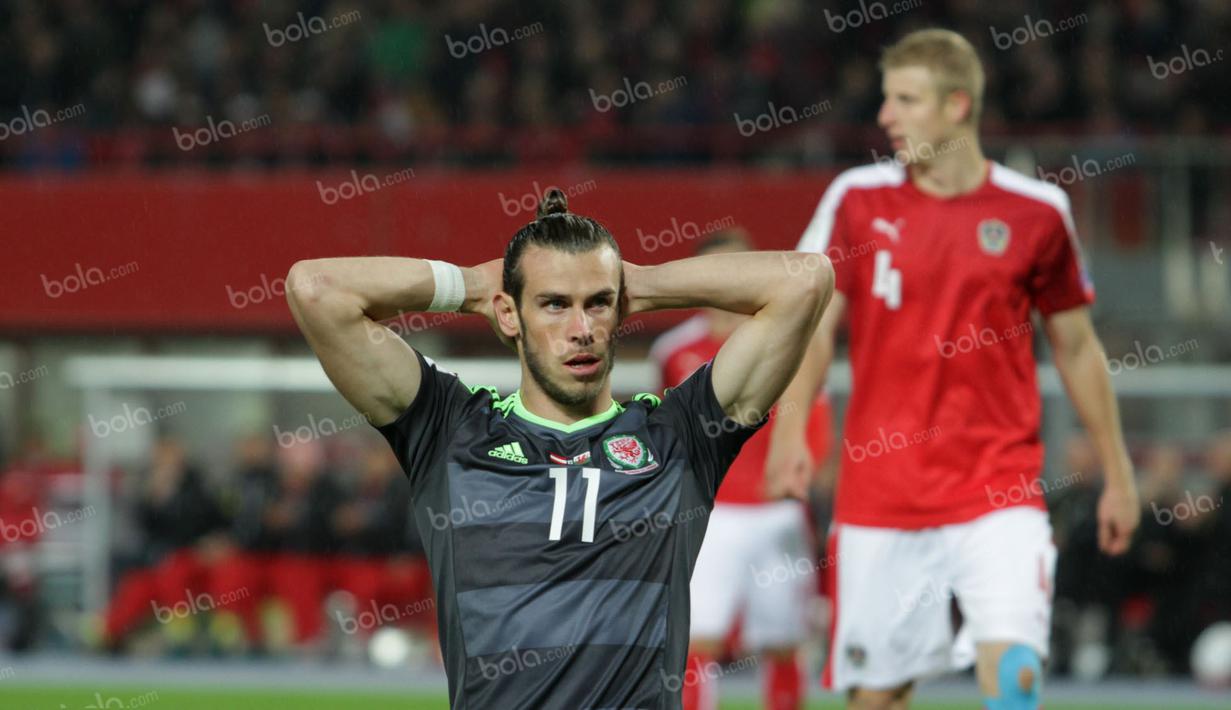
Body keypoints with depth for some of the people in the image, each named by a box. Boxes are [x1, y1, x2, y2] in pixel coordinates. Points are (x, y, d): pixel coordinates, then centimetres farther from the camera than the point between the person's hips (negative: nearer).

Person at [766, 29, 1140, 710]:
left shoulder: (1035, 212, 2)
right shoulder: (858, 200, 3)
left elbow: (1076, 348, 12)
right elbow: (812, 323, 2)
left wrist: (1117, 474, 15)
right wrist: (790, 428, -16)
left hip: (999, 490, -1)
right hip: (881, 494, 1)